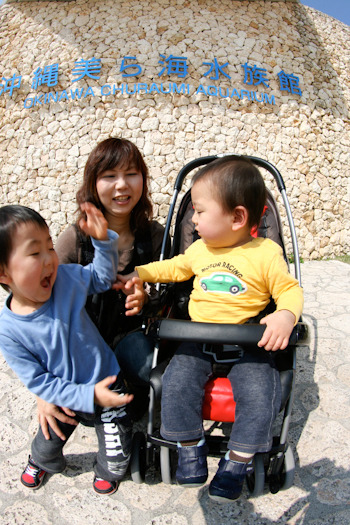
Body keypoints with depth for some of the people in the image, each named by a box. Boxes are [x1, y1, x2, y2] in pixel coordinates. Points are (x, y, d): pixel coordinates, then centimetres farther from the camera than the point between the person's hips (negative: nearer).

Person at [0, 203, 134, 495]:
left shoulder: (65, 279, -22)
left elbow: (103, 276, -3)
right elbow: (38, 382, -20)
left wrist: (103, 240, -20)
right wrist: (88, 395, -26)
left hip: (106, 383, 0)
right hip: (64, 397, 0)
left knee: (117, 457, 12)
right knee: (47, 446, 29)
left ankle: (107, 471, 50)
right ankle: (42, 462, 67)